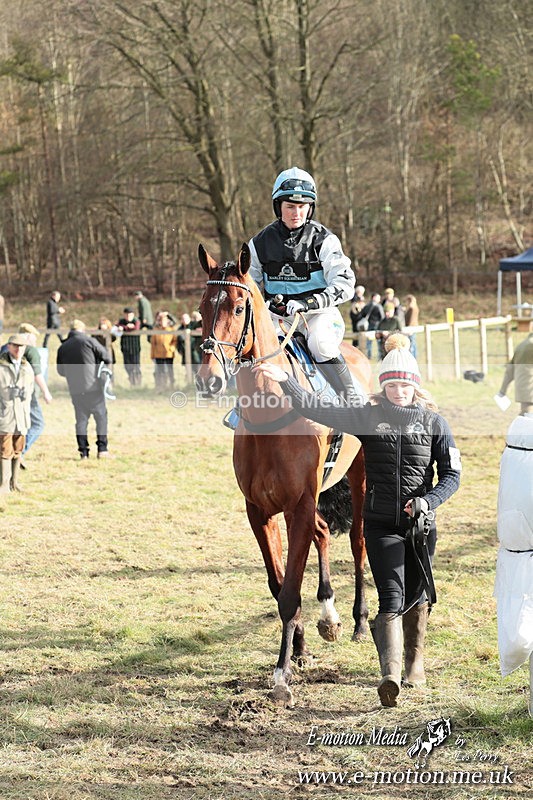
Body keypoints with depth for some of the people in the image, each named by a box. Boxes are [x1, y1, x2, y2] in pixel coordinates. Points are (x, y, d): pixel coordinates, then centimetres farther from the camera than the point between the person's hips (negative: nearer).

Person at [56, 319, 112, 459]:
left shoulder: (62, 348, 8)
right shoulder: (88, 341, -4)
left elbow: (61, 371, 14)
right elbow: (106, 356, -4)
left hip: (75, 390, 4)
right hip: (93, 387, -4)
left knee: (81, 419, 9)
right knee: (101, 416, 5)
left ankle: (83, 451, 4)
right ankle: (102, 449, -2)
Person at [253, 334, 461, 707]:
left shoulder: (434, 422, -1)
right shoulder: (369, 416, -1)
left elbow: (452, 474, -2)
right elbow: (320, 410, -6)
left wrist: (428, 501, -18)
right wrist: (284, 380, -15)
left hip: (421, 522, 1)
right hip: (380, 524, -1)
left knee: (416, 595, 15)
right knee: (391, 598, -13)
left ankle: (415, 660, 37)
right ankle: (391, 673, -20)